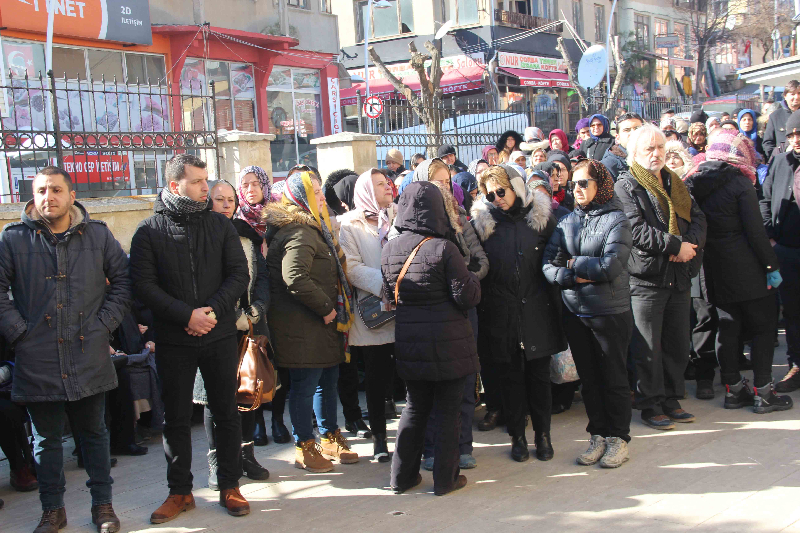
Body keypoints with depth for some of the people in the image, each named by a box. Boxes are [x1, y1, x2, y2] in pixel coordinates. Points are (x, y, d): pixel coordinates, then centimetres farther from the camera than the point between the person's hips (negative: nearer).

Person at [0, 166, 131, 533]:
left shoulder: (98, 235, 3)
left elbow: (122, 280, 8)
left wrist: (105, 323, -2)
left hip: (90, 358, 1)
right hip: (37, 361, -1)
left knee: (94, 433, 13)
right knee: (46, 439, 11)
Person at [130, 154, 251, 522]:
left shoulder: (219, 225, 4)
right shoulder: (149, 231, -2)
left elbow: (239, 274, -1)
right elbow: (143, 285, -9)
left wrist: (213, 310, -15)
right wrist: (187, 315, -17)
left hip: (220, 336, 1)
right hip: (173, 341, -1)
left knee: (226, 412, 9)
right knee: (175, 418, 8)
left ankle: (229, 486, 22)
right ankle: (180, 491, 22)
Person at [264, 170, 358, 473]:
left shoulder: (311, 227, 17)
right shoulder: (300, 232, -18)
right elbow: (294, 278, -28)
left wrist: (329, 308, 15)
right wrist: (326, 307, -19)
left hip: (319, 323, 11)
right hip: (302, 326, -11)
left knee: (327, 380, 18)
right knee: (305, 385, 0)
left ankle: (330, 439, 31)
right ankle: (304, 448, 12)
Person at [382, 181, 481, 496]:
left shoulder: (389, 249, -1)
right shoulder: (443, 248, -16)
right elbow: (467, 297, -14)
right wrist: (472, 279, 5)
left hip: (409, 343, 5)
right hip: (448, 343, -5)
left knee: (415, 407, 18)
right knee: (448, 411, 8)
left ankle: (402, 475, 22)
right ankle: (445, 478, 15)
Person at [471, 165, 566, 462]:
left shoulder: (541, 216, 3)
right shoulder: (482, 223, 2)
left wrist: (557, 305, -1)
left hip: (537, 311, 0)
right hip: (501, 314, 0)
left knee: (539, 374, 7)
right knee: (509, 376, 7)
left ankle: (542, 434, 20)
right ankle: (517, 435, 19)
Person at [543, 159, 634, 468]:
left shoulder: (616, 219, -7)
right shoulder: (567, 222, 8)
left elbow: (611, 266, -17)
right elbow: (548, 265, 1)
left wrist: (575, 264, -7)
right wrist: (577, 277, -13)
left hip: (610, 312, -5)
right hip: (575, 312, 5)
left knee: (614, 377, 5)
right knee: (588, 378, 12)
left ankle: (618, 438, 18)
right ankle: (597, 436, 25)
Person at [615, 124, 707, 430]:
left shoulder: (676, 185, 18)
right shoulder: (626, 186, -4)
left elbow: (698, 219, 9)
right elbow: (637, 230, -17)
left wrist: (689, 244, -11)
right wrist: (675, 245, -18)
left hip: (679, 278, 6)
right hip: (646, 277, -6)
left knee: (678, 344, 12)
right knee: (648, 348, 0)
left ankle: (671, 399, 26)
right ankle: (650, 404, 13)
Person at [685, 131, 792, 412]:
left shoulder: (693, 183, 6)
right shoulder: (739, 182, -12)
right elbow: (755, 229, -14)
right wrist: (771, 265, -8)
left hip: (714, 270, 6)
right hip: (745, 270, -6)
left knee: (728, 327, 13)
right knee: (763, 326, 3)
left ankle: (733, 388, 16)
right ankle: (762, 392, 3)